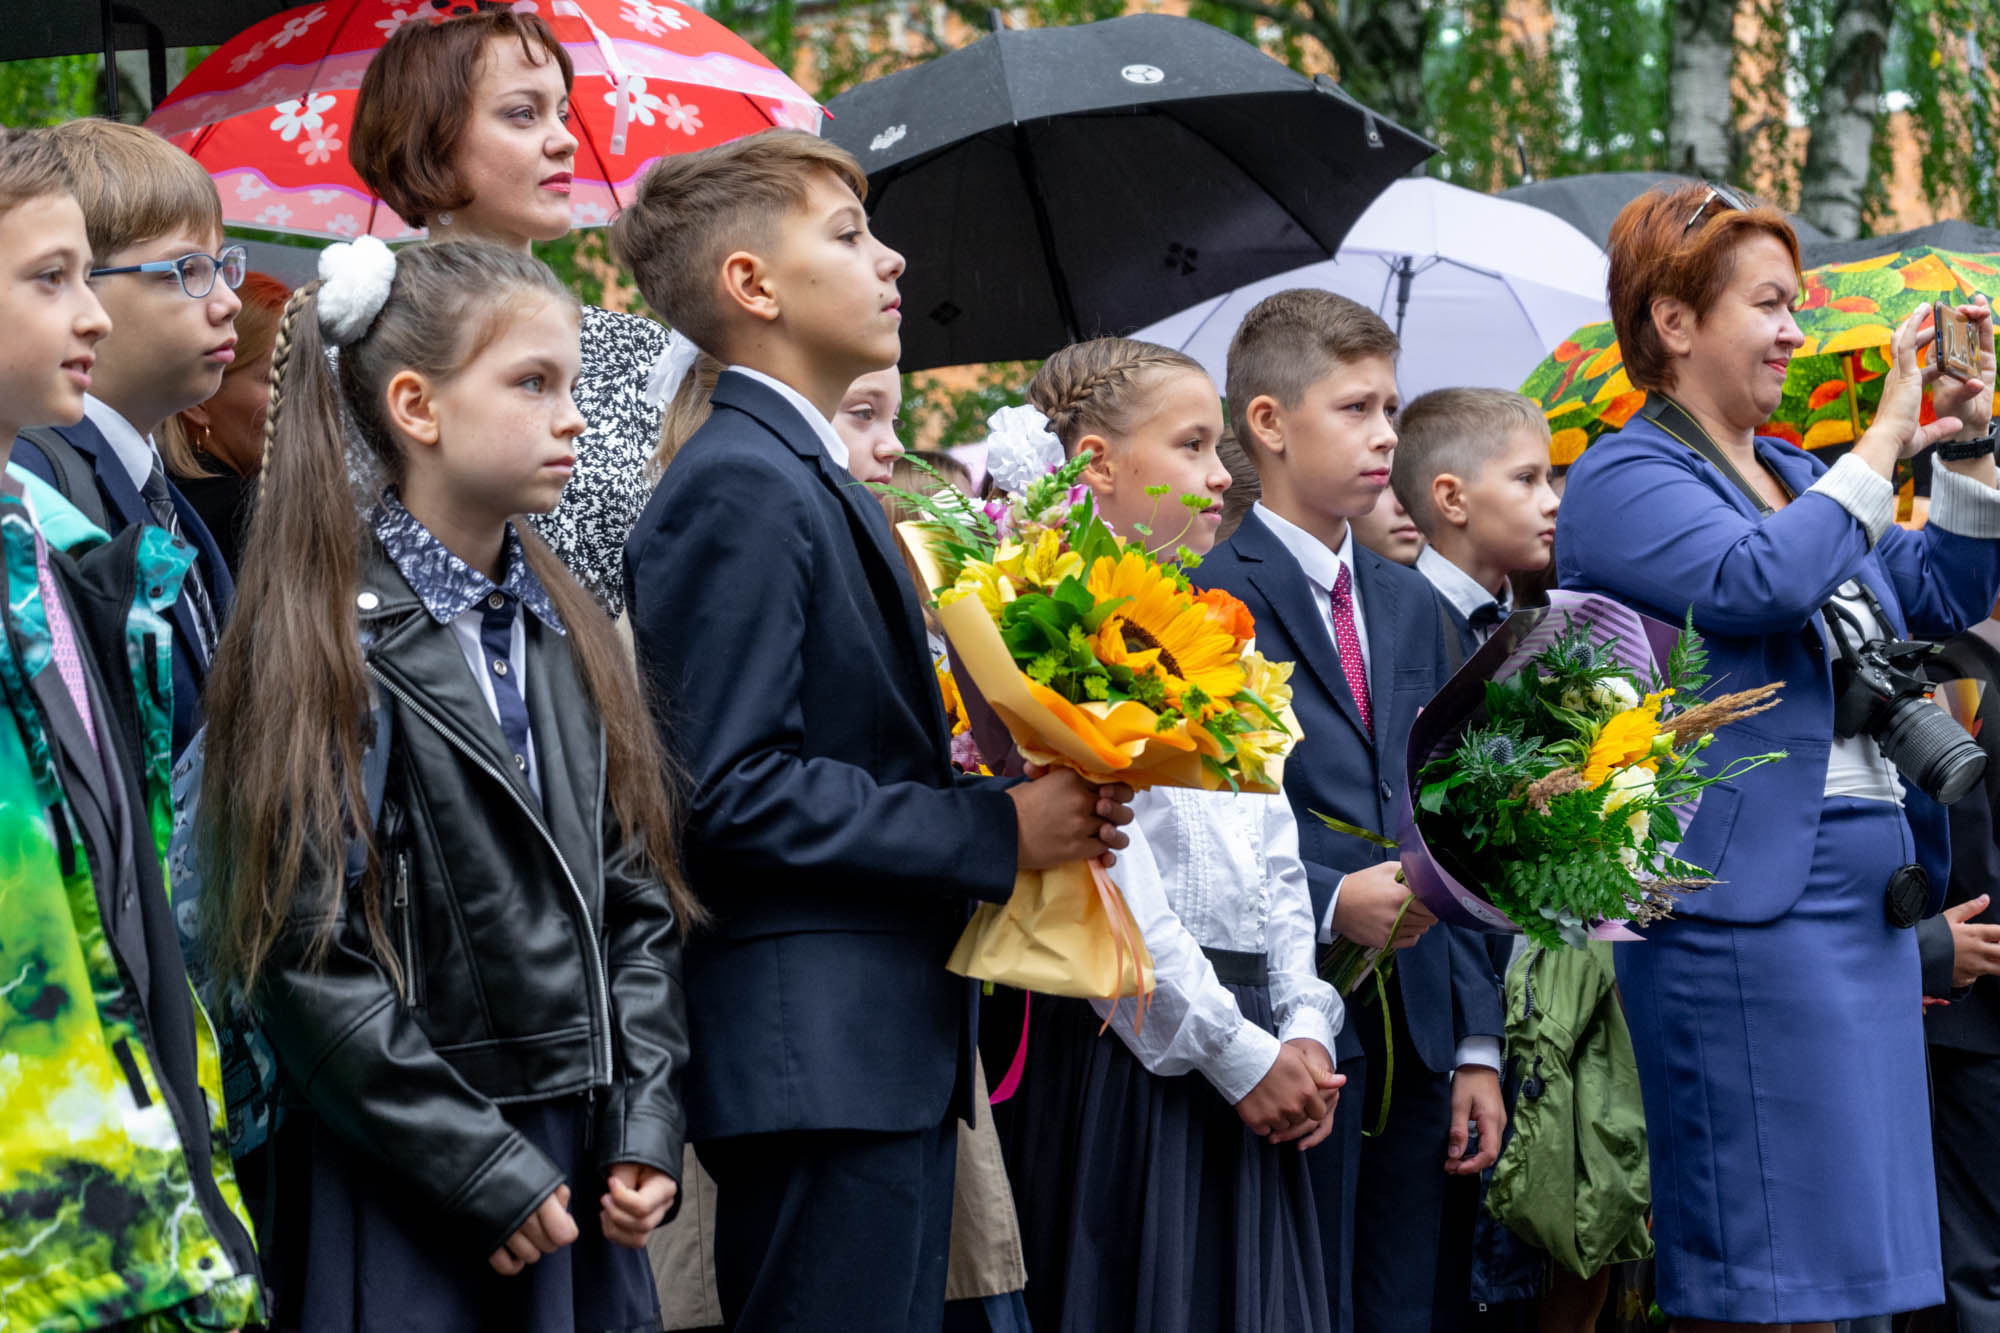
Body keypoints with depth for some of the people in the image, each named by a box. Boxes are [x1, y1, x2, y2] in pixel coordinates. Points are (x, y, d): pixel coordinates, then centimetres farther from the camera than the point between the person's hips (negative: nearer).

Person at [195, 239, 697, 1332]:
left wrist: (646, 1120, 0)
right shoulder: (326, 640, -10)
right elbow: (306, 955, -15)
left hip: (585, 1179, 6)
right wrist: (487, 1169, -15)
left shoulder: (564, 628, 12)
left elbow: (636, 898, 13)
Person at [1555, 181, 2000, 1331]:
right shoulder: (1624, 481, -7)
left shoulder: (1792, 473, 19)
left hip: (1867, 896, 9)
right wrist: (1885, 441, -16)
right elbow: (1758, 584, -23)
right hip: (1744, 911, -9)